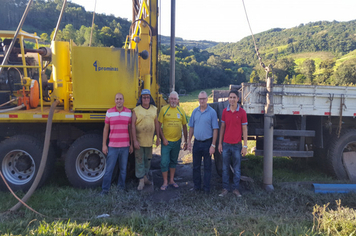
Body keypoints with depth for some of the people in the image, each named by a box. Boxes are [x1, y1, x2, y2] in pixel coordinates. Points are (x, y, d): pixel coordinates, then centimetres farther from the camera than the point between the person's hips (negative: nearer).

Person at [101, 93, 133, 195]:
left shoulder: (129, 112, 3)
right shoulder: (109, 112, 1)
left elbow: (130, 129, 8)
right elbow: (106, 129, 4)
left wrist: (131, 144, 7)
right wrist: (104, 145, 1)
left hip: (125, 146, 1)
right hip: (112, 146, -1)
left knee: (123, 168, 11)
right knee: (109, 168, 2)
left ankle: (121, 186, 27)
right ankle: (105, 189, 15)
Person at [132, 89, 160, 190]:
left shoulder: (154, 109, 6)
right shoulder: (136, 110, -6)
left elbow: (156, 124, 10)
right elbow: (133, 125, -9)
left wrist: (158, 138, 8)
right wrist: (135, 140, -14)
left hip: (149, 140, 4)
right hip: (139, 140, -4)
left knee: (148, 160, 14)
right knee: (139, 160, 1)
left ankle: (145, 177, 29)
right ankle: (141, 181, 9)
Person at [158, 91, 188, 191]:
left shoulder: (181, 110, 3)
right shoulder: (164, 109, -5)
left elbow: (184, 126, 8)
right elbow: (159, 125, -3)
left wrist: (186, 141, 6)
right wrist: (163, 138, -10)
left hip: (177, 141, 3)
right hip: (166, 141, -2)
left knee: (173, 161, 15)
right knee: (164, 162, -1)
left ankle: (172, 180, 29)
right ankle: (165, 182, 14)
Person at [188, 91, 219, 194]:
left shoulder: (212, 112, -7)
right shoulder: (195, 111, 5)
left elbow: (215, 129, -9)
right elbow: (191, 127, 11)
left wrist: (213, 145, -13)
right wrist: (189, 141, 7)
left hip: (207, 143, -4)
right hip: (197, 142, 4)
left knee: (207, 166, 7)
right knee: (196, 166, 12)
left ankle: (207, 187, 18)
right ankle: (196, 185, 26)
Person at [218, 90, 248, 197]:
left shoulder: (242, 112, -4)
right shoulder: (225, 111, 4)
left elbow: (244, 129, -2)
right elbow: (222, 127, 9)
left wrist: (245, 146, -5)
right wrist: (220, 143, 7)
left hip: (237, 145, -2)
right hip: (226, 144, 2)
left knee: (237, 169, 7)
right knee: (225, 168, 8)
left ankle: (236, 189, 20)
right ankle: (225, 188, 19)